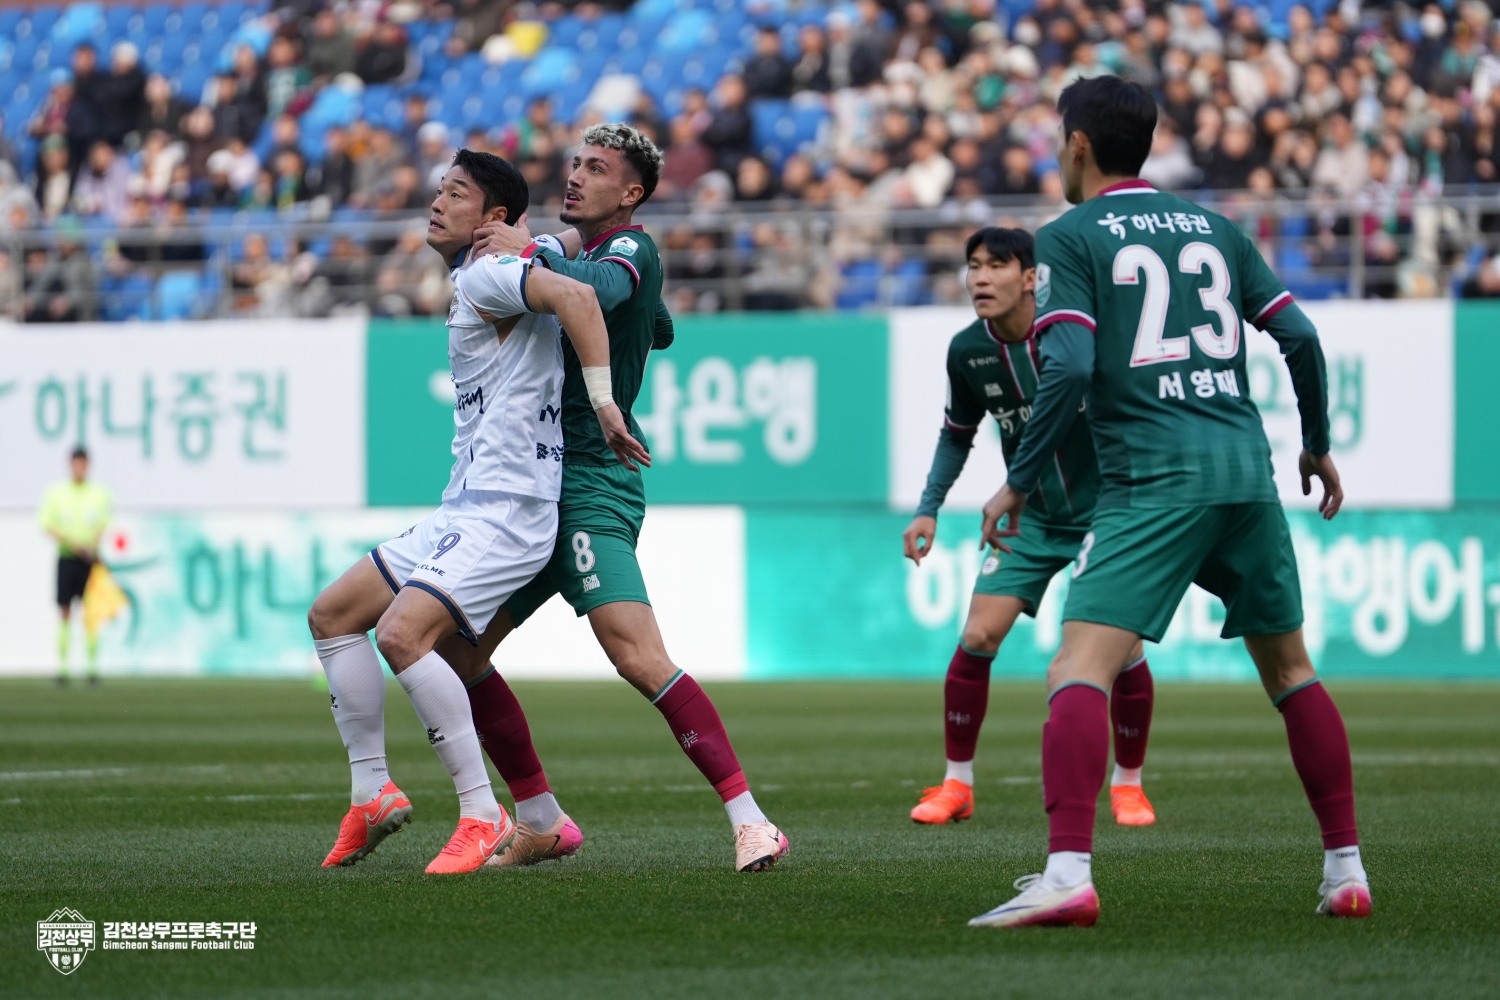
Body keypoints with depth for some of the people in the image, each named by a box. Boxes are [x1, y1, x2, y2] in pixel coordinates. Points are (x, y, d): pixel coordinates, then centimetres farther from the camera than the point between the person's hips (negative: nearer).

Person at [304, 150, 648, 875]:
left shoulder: (485, 276, -12)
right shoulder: (471, 282, 17)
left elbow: (576, 296, -28)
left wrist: (603, 404, -30)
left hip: (506, 510, -11)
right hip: (463, 510, 11)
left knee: (401, 632, -27)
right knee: (331, 615, 13)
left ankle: (482, 815, -21)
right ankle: (371, 794, 15)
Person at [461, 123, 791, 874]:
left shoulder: (631, 249, -7)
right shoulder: (583, 252, 19)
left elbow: (604, 289, -32)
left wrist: (532, 252, -24)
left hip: (592, 484, -10)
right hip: (540, 489, 10)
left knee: (637, 656, -22)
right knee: (456, 649, 8)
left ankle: (749, 821, -20)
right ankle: (541, 824, 16)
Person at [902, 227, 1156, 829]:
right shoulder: (968, 351, -7)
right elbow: (958, 434, 12)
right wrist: (929, 508, 5)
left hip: (1103, 509, -3)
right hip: (1029, 518, 3)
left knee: (1122, 649, -9)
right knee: (977, 637, -8)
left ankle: (1128, 785, 12)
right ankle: (956, 785, 6)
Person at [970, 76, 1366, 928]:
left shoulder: (1069, 237, 2)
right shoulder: (1212, 227, 17)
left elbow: (1070, 369, -11)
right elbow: (1300, 336, 12)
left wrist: (1020, 482, -3)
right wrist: (1318, 444, 26)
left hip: (1153, 479, -6)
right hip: (1245, 467, 6)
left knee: (1078, 673, -13)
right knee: (1291, 671, 19)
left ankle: (1069, 874, -31)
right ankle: (1347, 869, 20)